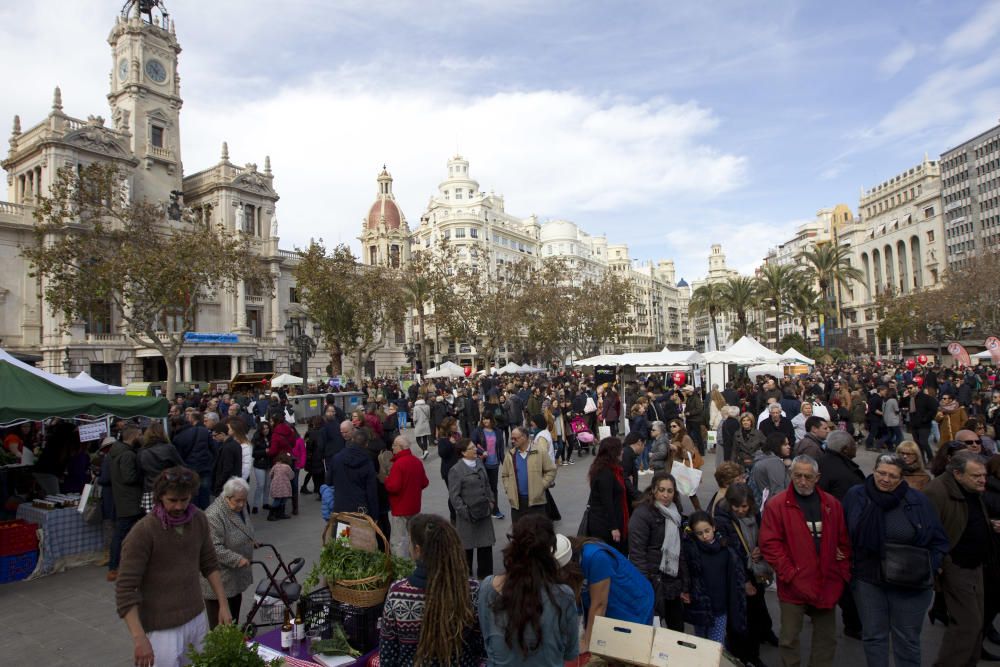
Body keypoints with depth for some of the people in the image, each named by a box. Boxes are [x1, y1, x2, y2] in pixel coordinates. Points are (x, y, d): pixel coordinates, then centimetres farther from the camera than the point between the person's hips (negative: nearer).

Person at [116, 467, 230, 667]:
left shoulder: (199, 520, -1)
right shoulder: (142, 532, -18)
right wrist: (139, 637, -24)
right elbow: (125, 590, -18)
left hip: (198, 617, 5)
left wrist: (223, 604, 6)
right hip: (164, 627, -5)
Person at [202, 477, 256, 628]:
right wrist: (237, 559, -28)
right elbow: (214, 548, -27)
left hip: (236, 576, 9)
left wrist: (250, 542, 9)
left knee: (233, 620, 20)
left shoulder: (239, 507, 3)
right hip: (220, 580, -9)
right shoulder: (214, 515, -25)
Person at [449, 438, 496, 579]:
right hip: (468, 515, -6)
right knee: (467, 547, 10)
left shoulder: (479, 462, 5)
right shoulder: (456, 470, -15)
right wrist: (465, 512, -17)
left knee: (486, 544, 14)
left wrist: (491, 500, 7)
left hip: (484, 512, 6)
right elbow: (454, 495, -14)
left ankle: (485, 575, 31)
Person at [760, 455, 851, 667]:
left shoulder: (832, 504, 4)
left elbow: (844, 541, 11)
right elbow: (770, 544, -12)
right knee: (789, 638, 7)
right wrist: (789, 574, -16)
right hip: (794, 585, -4)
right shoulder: (776, 505, -10)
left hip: (826, 584, 4)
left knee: (827, 637, 18)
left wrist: (843, 572, 4)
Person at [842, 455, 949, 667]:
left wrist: (927, 567, -9)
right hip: (868, 580, 0)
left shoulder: (918, 501, -6)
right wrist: (848, 564, -4)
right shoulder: (855, 496, -7)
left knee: (907, 639, 14)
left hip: (911, 583, 0)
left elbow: (938, 541, 3)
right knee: (873, 636, 12)